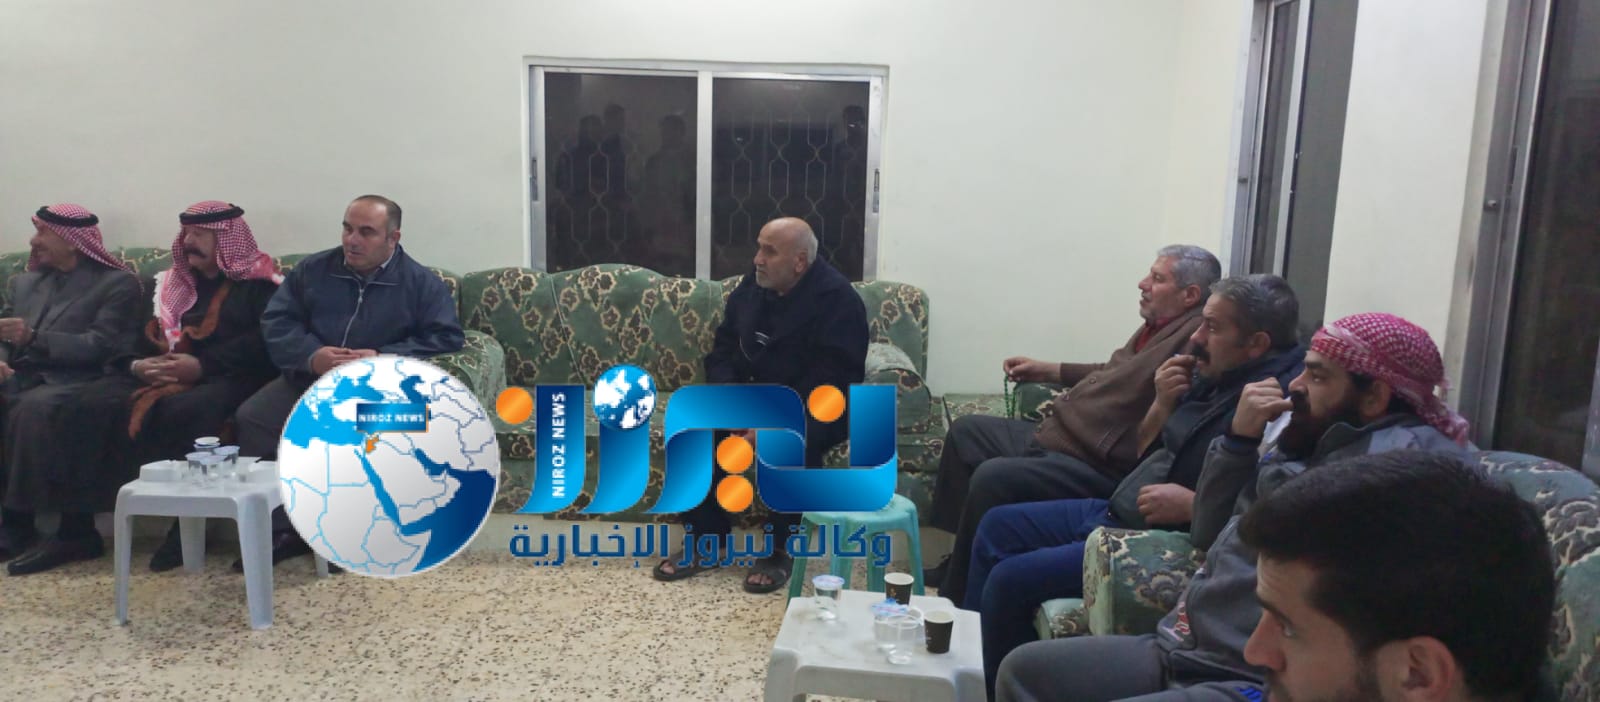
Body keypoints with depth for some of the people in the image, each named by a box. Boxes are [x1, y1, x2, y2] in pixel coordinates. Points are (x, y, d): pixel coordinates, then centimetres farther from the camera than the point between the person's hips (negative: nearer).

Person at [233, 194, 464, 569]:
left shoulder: (421, 282, 2)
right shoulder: (313, 270, 12)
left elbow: (448, 337, -7)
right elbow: (275, 321, 7)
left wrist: (384, 359, -19)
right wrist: (310, 355, -15)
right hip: (309, 378, 4)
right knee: (251, 417, -20)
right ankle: (281, 528, -13)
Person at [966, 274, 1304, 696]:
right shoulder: (1213, 376, 7)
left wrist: (1192, 506, -26)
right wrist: (1163, 404, -2)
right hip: (1118, 511, 10)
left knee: (1010, 580, -18)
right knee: (997, 527, 14)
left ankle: (991, 685, 8)